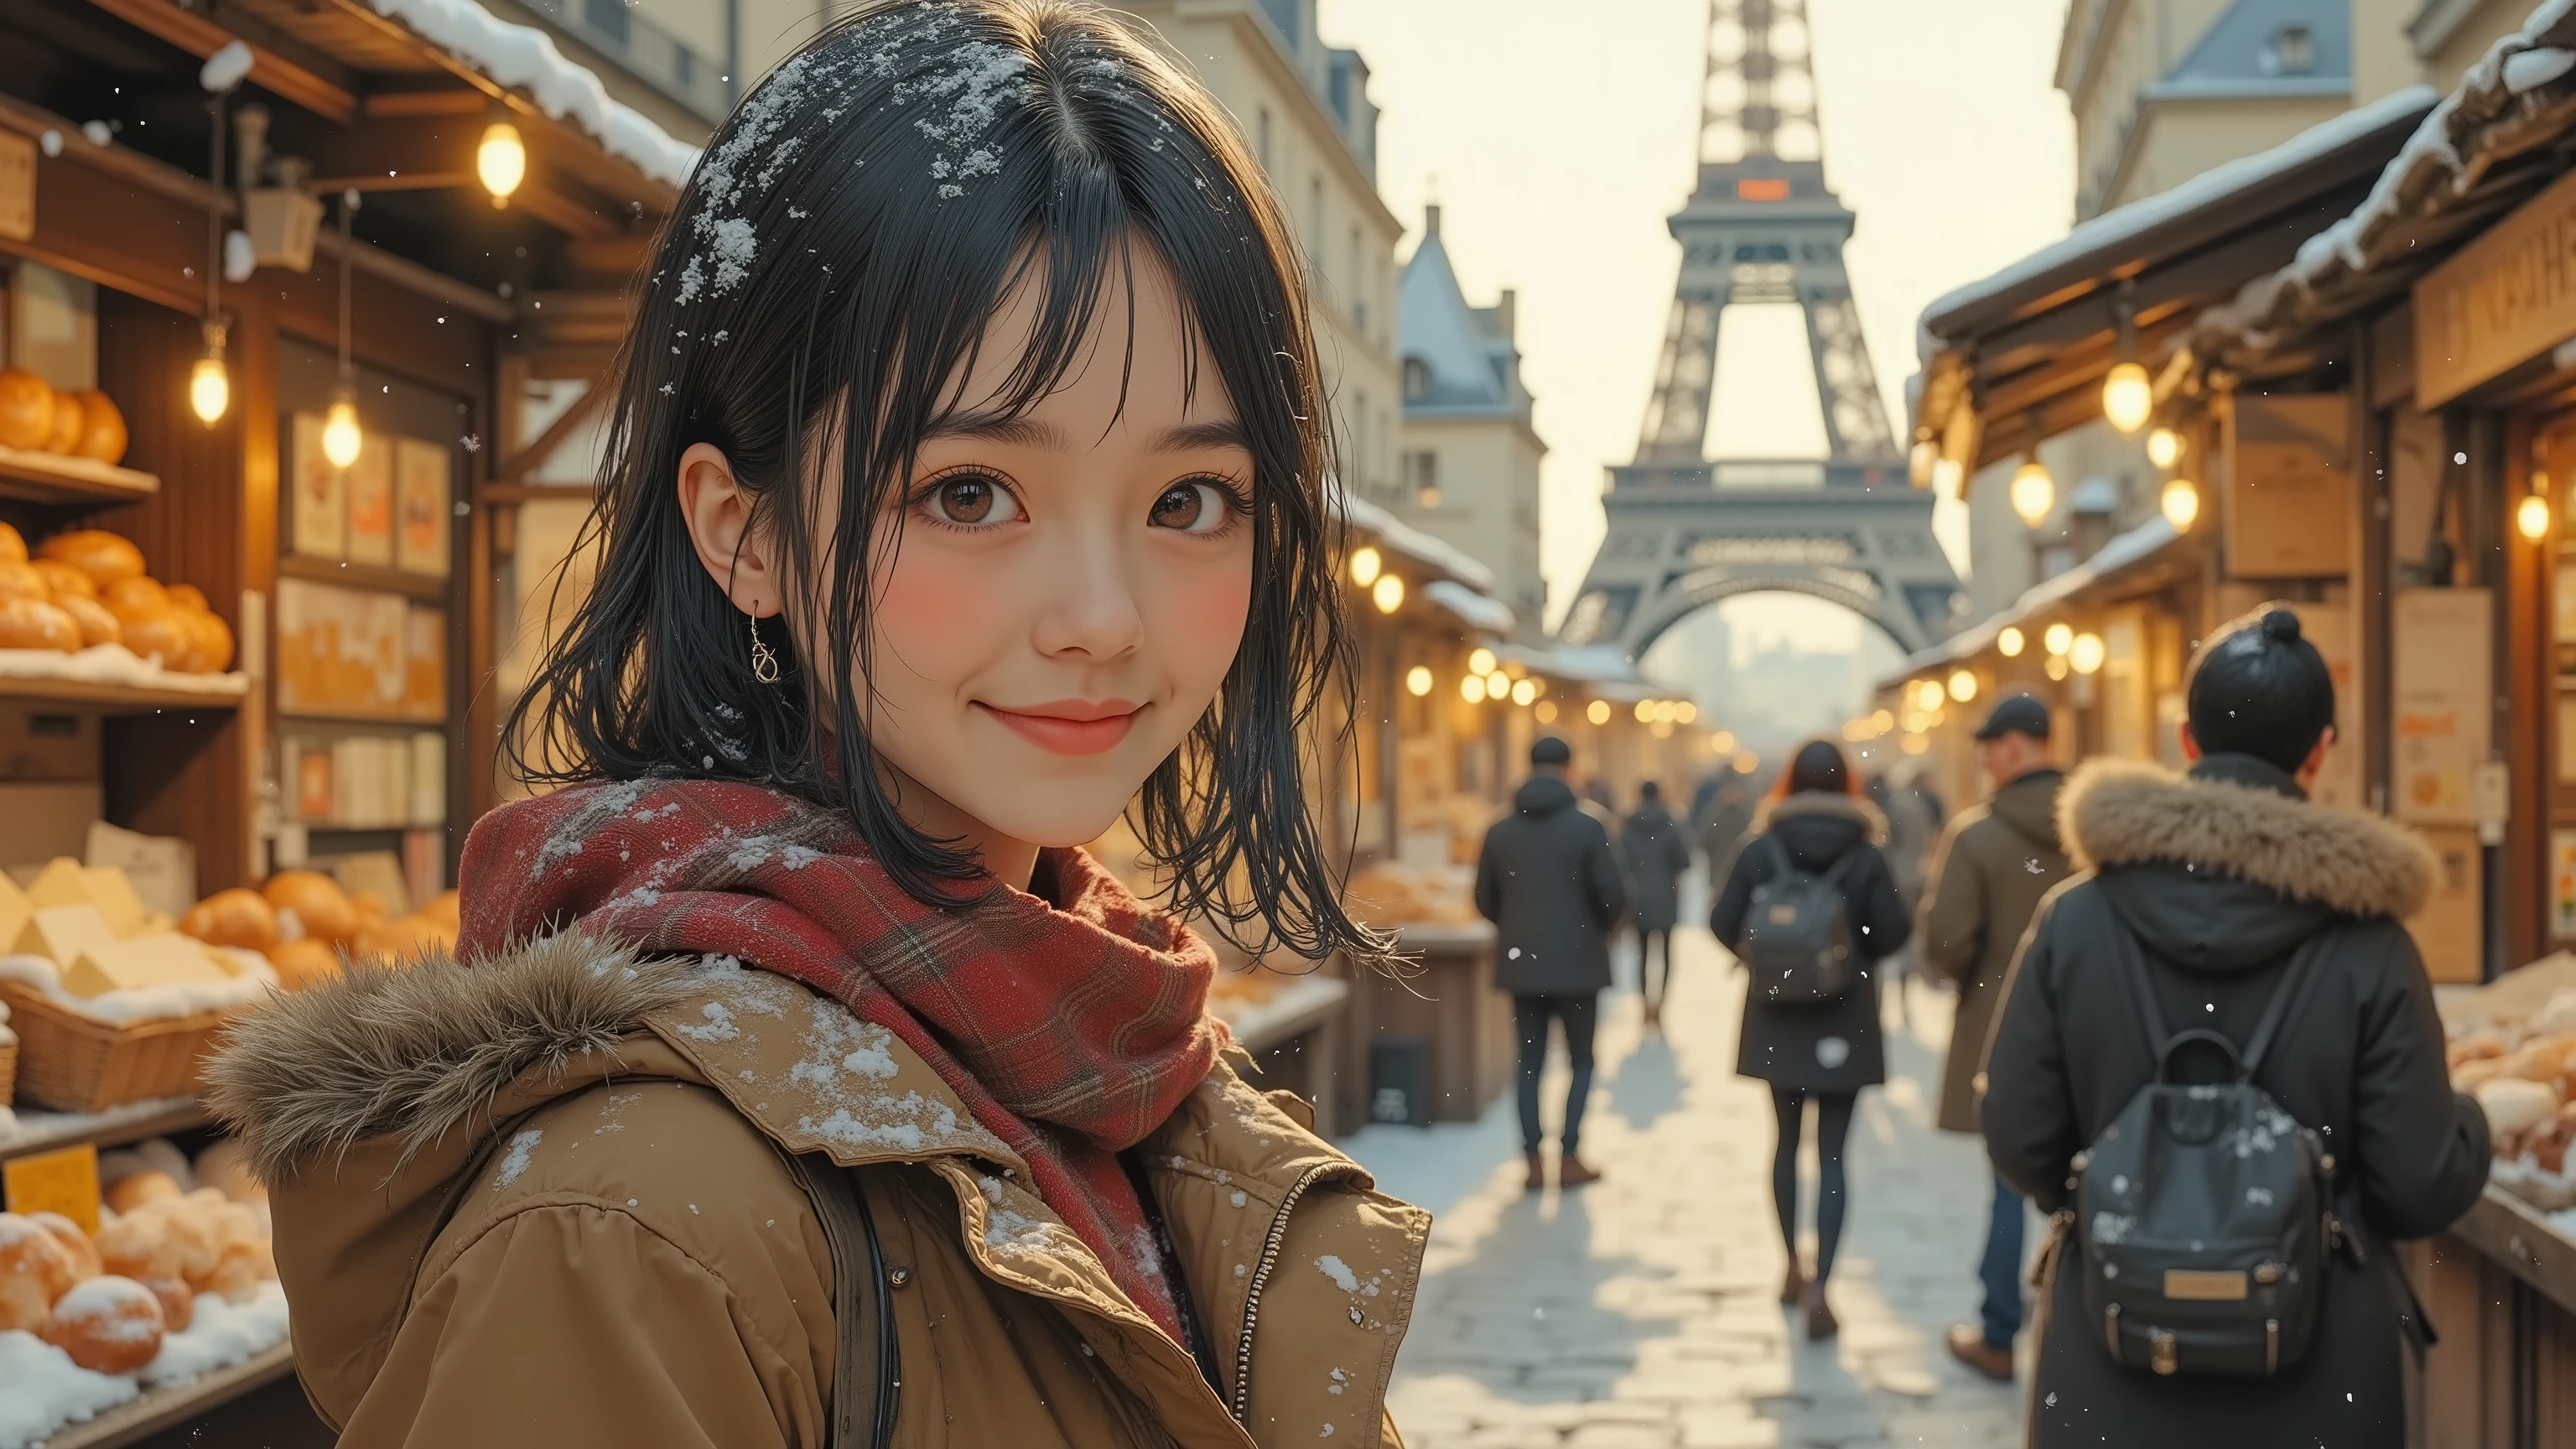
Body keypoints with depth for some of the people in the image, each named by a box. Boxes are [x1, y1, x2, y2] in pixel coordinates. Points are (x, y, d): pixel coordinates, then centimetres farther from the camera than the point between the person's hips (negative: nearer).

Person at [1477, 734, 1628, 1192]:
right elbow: (1613, 895, -11)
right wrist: (1600, 927, 10)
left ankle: (1534, 1162, 5)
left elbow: (1485, 900, 4)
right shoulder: (1586, 828, -9)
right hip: (1577, 961, -3)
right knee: (1581, 1060, 10)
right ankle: (1569, 1155, 3)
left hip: (1522, 961, 3)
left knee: (1530, 1062, 9)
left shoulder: (1501, 831, 1)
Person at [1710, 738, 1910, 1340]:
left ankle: (1793, 1268, 28)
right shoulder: (1866, 855, -8)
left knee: (1786, 1142, 18)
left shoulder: (1760, 849, -6)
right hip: (1844, 1024, -2)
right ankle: (1818, 1287, -13)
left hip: (1777, 1019, 2)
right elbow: (1892, 935, -10)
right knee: (1832, 1155, 0)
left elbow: (1724, 926, -7)